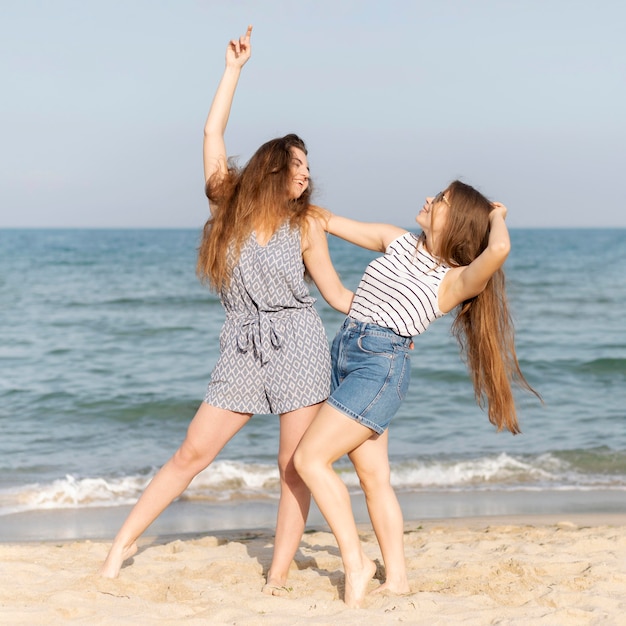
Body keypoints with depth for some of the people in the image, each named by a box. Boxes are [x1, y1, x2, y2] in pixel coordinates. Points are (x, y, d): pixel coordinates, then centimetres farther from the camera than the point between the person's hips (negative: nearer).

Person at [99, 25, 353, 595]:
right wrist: (235, 69, 3)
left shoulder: (306, 223, 4)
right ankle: (124, 543, 9)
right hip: (243, 351, 1)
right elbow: (213, 132, 0)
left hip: (298, 345, -1)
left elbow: (338, 294, 7)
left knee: (296, 466, -1)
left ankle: (278, 577, 6)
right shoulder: (230, 203, 6)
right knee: (193, 452, 1)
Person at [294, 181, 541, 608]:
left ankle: (356, 563, -5)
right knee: (374, 476, 8)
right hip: (344, 354, 7)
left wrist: (497, 217, -7)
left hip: (382, 364, -7)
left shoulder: (455, 280, -7)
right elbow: (334, 223, 21)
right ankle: (397, 578, 14)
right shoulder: (398, 242, 13)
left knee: (311, 458, -13)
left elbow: (498, 250, -27)